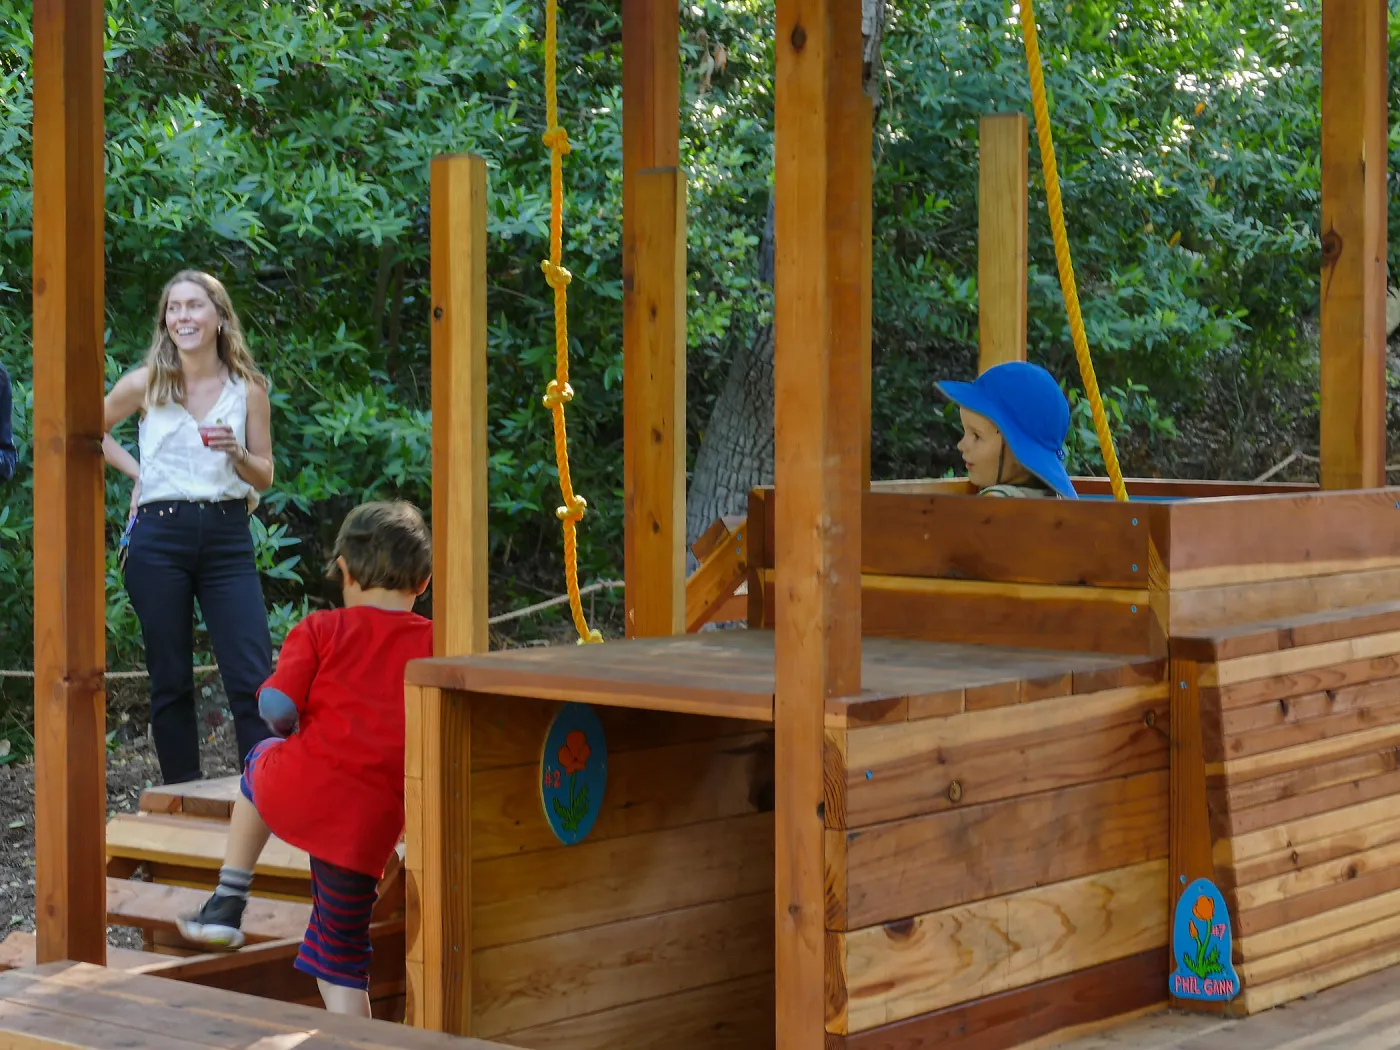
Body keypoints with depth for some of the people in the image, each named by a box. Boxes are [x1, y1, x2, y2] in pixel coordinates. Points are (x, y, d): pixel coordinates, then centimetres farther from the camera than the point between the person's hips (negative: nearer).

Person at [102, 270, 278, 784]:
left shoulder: (248, 388, 3)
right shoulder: (145, 384, 2)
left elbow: (265, 476, 8)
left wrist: (236, 453, -12)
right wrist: (135, 471, 6)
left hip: (227, 535, 0)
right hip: (159, 537, 0)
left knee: (253, 678, -8)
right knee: (170, 679, 4)